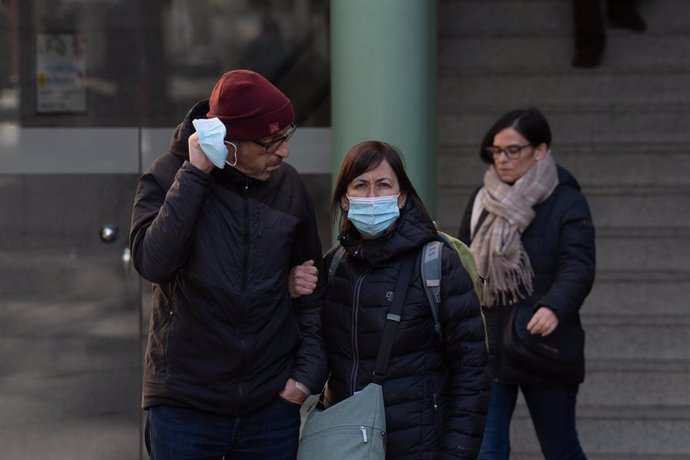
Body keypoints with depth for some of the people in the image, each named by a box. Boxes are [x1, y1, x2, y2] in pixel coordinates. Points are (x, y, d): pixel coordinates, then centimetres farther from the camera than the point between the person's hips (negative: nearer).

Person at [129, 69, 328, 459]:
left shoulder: (288, 185, 3)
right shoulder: (168, 177, -5)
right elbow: (153, 262, -22)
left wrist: (310, 369, 1)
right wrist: (194, 174, -21)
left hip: (273, 407, 3)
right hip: (185, 406, -3)